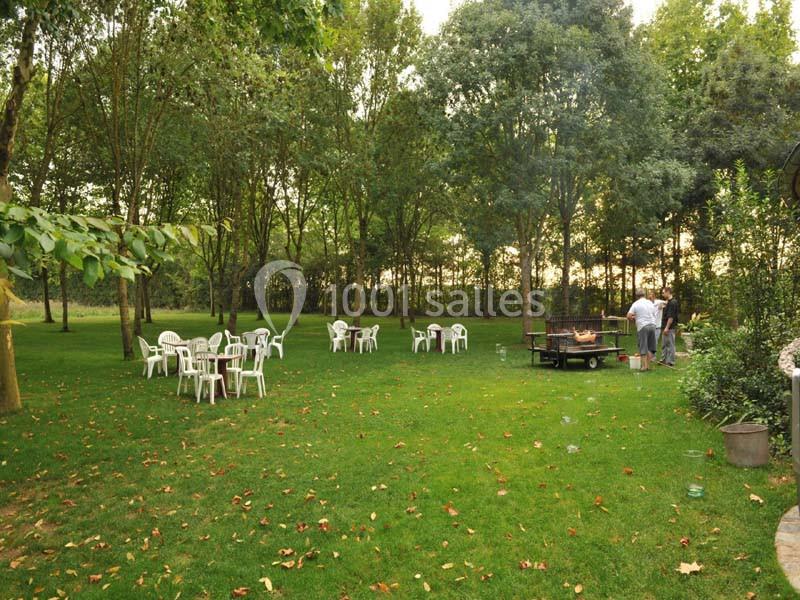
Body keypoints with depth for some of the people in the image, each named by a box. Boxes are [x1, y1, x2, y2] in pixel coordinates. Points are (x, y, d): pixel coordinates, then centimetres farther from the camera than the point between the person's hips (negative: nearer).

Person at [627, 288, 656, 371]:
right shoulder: (650, 303, 12)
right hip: (652, 325, 5)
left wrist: (633, 318, 11)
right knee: (650, 347, 11)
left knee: (643, 347, 0)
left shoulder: (636, 304, -5)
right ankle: (648, 365, 13)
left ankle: (644, 366, -1)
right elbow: (654, 315, 20)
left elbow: (629, 316, -11)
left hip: (642, 327, -5)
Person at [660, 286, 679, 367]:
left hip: (669, 328, -10)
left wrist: (667, 327, -23)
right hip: (665, 327, 10)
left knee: (670, 345, -3)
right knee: (664, 344, 16)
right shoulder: (669, 302, 15)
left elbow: (671, 317, -22)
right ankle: (664, 359, 23)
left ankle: (670, 362, 2)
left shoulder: (672, 302, -16)